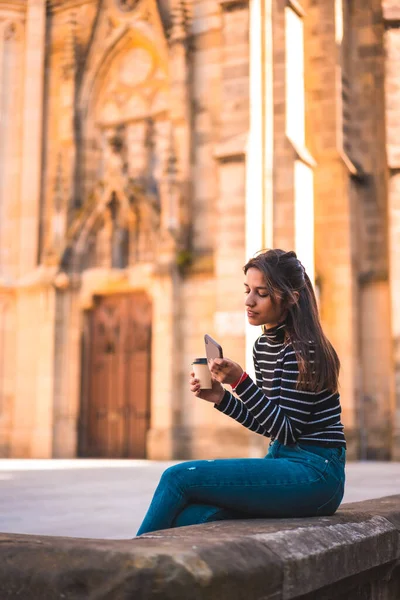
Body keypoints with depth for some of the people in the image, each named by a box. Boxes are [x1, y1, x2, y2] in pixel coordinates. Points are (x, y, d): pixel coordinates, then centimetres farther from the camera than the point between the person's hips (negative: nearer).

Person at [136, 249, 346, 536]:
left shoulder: (302, 349, -14)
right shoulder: (263, 346, 12)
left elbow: (287, 431, -16)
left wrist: (241, 382, -24)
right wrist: (221, 397, 2)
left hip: (314, 472, -8)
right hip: (284, 462, 8)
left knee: (179, 477, -15)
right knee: (190, 518, -16)